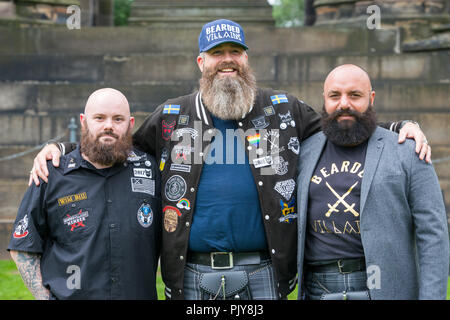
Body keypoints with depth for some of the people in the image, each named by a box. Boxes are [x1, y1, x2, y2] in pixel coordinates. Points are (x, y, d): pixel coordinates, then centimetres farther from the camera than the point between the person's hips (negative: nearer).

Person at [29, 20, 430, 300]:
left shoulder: (283, 110, 8)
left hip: (261, 276, 0)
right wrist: (59, 148, 7)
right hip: (192, 277, 1)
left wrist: (401, 128, 3)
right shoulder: (172, 116, 10)